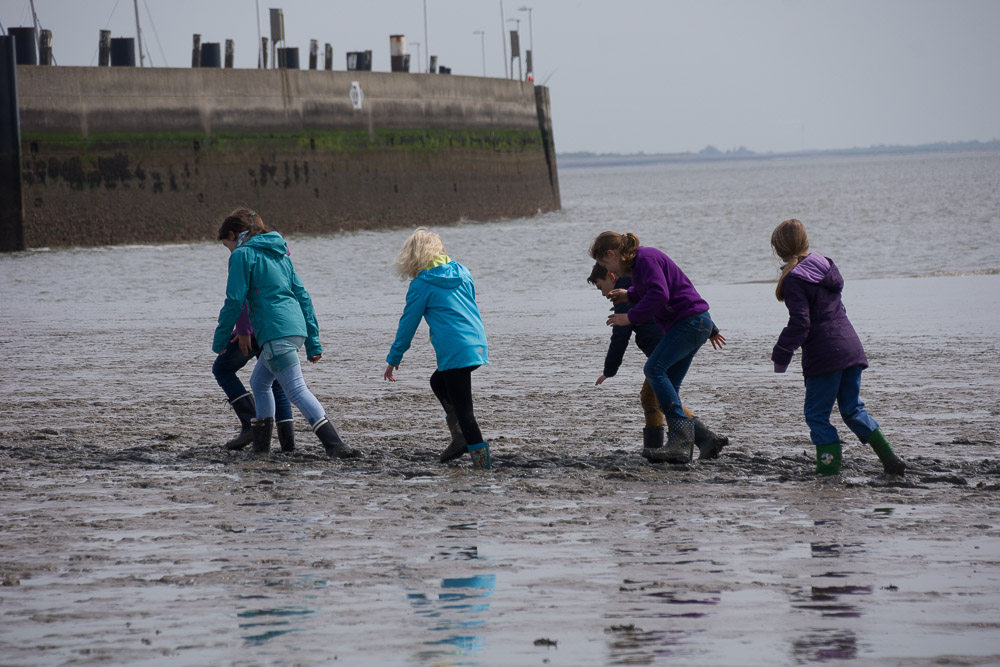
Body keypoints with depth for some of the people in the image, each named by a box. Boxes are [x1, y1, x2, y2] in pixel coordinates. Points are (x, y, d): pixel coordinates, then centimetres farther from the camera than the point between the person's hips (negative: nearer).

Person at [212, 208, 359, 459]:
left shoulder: (243, 255, -1)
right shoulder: (279, 253, 23)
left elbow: (234, 301, -7)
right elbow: (303, 296, 20)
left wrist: (220, 341, 2)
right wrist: (313, 342, 19)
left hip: (276, 332, -9)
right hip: (297, 329, 9)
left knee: (297, 390, -12)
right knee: (259, 382, 22)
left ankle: (335, 445, -23)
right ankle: (261, 443, 23)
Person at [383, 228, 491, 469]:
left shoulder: (422, 284, -5)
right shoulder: (462, 273, 14)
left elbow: (408, 323, 0)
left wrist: (393, 359, 9)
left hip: (455, 352, -8)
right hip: (478, 344, 8)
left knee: (462, 405, -2)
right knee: (438, 382, 27)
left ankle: (481, 456, -4)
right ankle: (461, 438, 17)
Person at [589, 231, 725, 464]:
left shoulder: (646, 259, -14)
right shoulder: (640, 259, 17)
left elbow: (659, 295, -26)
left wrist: (631, 317, -18)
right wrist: (629, 295, 22)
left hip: (691, 320, -11)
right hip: (693, 323, 11)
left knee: (654, 369, -19)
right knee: (668, 385, 5)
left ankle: (680, 431, -22)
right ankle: (680, 445, 0)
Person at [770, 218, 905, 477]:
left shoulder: (794, 278, -11)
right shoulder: (824, 264, 13)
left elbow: (800, 323, -17)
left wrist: (781, 356, -10)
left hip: (824, 354, -8)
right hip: (851, 346, 8)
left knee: (817, 414, 2)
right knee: (853, 409, 15)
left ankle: (829, 467, -2)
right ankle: (890, 459, 9)